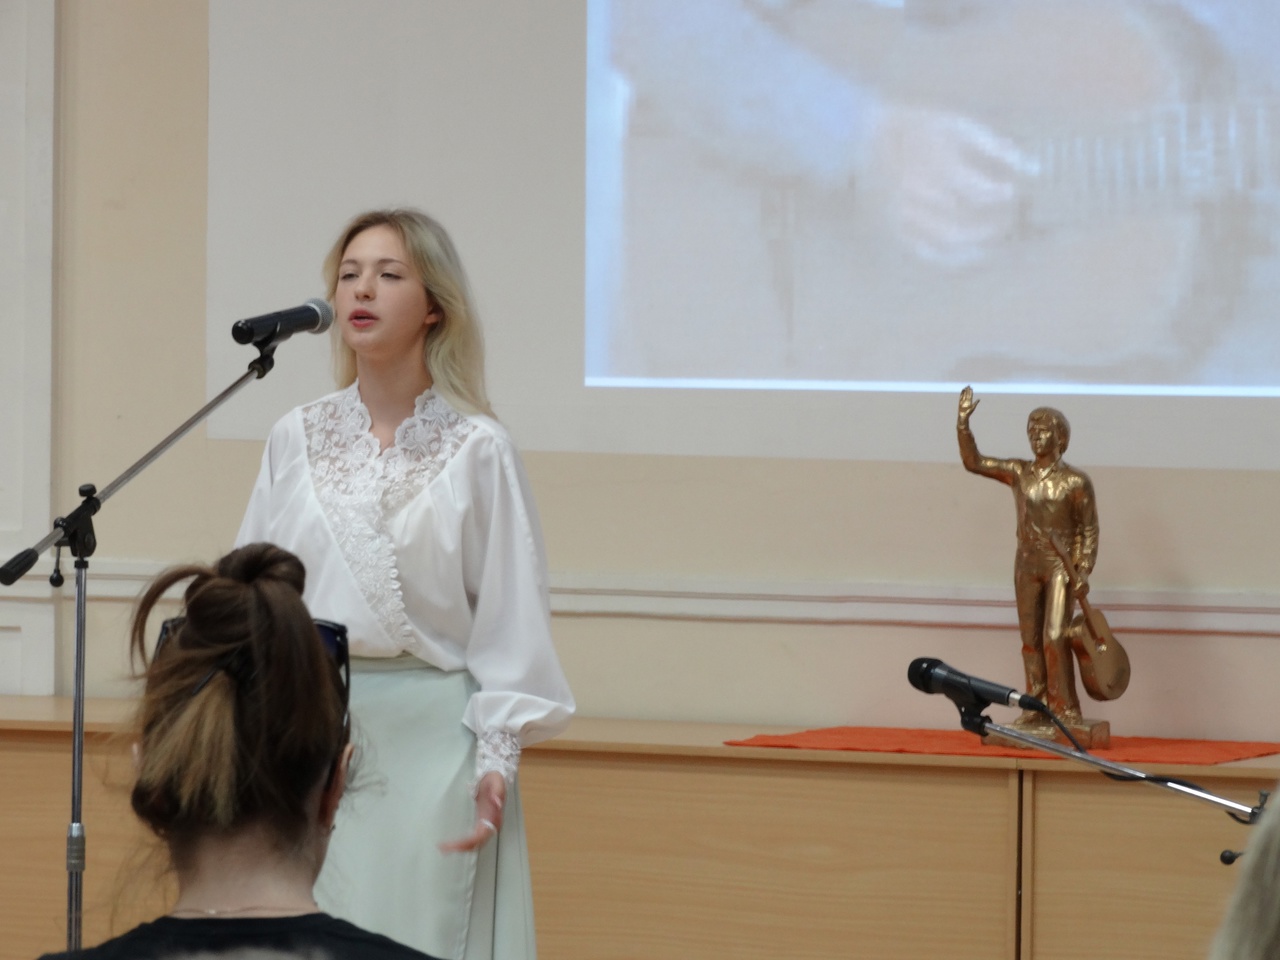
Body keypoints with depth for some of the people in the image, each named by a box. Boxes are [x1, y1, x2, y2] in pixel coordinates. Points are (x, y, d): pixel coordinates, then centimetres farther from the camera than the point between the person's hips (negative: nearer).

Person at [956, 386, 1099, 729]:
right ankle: (1036, 708, 11)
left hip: (1062, 567, -5)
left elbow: (1089, 532, -4)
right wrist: (963, 422, -5)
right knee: (1030, 639, 6)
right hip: (1028, 565, 5)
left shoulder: (1076, 482, -6)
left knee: (1054, 638, -14)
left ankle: (1066, 710, -9)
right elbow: (973, 462, 4)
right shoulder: (1019, 474, 6)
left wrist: (1084, 572, -12)